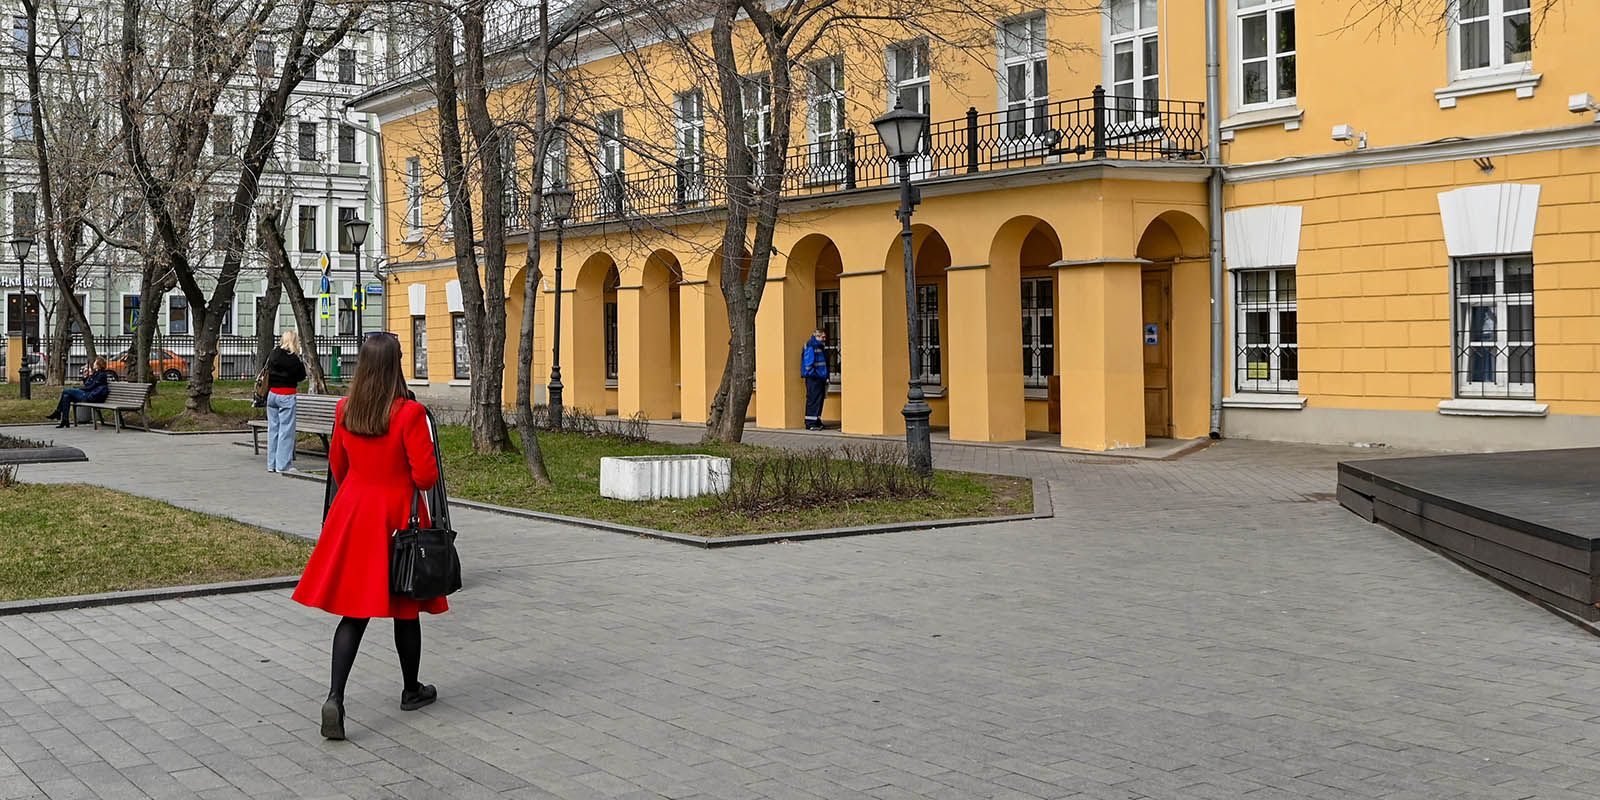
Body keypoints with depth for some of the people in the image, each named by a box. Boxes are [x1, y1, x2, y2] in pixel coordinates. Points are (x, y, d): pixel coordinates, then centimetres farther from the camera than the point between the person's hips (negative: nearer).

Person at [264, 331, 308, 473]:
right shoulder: (293, 358, -12)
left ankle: (271, 464, 15)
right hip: (287, 396, -6)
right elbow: (301, 376, -5)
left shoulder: (273, 355, 4)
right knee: (286, 430, -1)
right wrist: (302, 364, 8)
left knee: (273, 428, 11)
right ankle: (282, 465, -2)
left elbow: (268, 372, 10)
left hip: (272, 394, 6)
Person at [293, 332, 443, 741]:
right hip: (398, 517, -4)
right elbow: (425, 476, -16)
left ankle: (335, 697, -10)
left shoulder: (344, 411, 0)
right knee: (405, 608, 12)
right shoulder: (409, 413, -16)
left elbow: (337, 468, 12)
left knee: (354, 610, 5)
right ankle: (411, 690, 28)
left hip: (353, 513, 4)